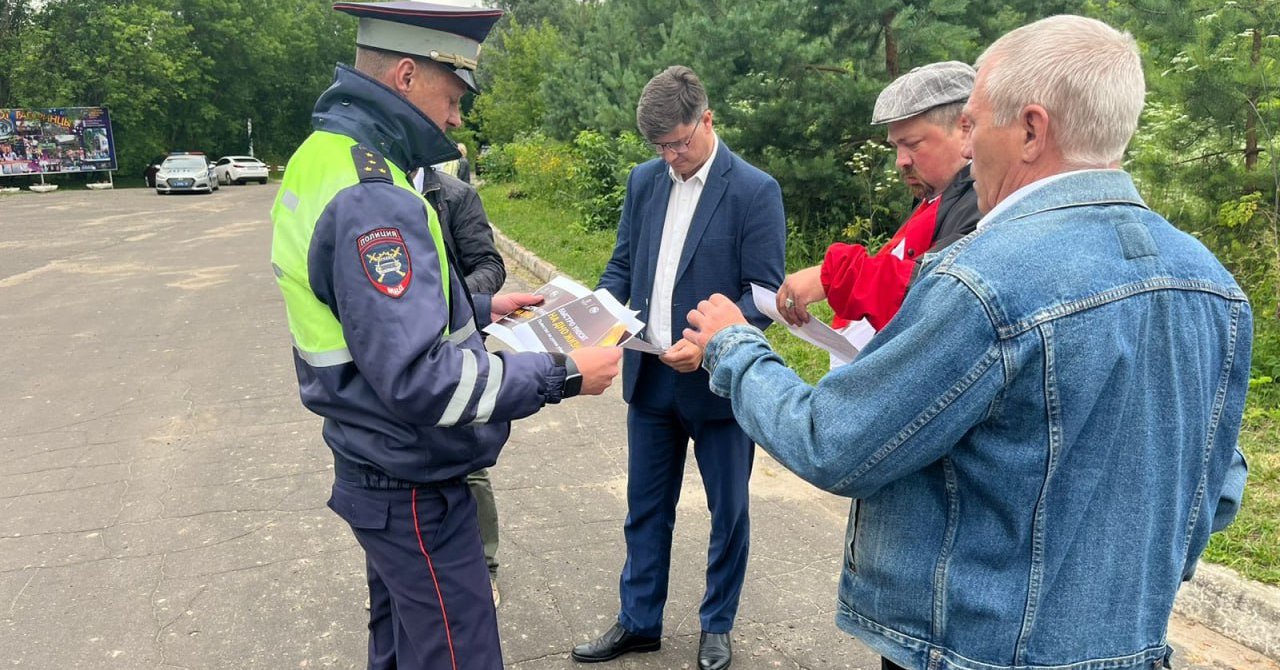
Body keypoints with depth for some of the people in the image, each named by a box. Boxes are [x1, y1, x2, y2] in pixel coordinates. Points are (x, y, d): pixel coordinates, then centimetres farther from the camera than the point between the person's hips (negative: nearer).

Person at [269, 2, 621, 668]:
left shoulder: (323, 157, 6)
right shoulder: (371, 198, -26)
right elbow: (419, 380, -31)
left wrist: (479, 309, 15)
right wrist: (562, 375, -24)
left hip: (378, 467, 10)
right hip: (413, 488, -10)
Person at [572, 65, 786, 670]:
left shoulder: (755, 190, -11)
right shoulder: (644, 180, 5)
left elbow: (764, 295, -13)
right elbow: (622, 266, 10)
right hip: (649, 377, 5)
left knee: (727, 510, 12)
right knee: (645, 507, 16)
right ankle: (639, 621, 33)